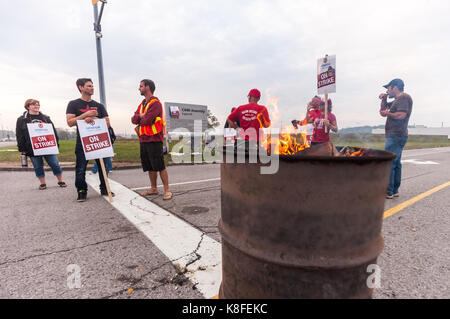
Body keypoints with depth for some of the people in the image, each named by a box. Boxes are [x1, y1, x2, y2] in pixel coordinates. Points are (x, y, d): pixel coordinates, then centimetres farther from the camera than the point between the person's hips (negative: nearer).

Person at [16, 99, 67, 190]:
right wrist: (22, 149, -3)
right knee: (38, 166, 6)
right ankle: (42, 183, 18)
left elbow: (53, 131, 11)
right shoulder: (21, 120, 6)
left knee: (55, 164, 1)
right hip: (33, 149, 0)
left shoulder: (45, 118, 11)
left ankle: (60, 181, 13)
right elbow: (19, 136, 3)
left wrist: (56, 143, 3)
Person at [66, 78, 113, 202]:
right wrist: (85, 115, -14)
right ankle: (82, 192, 13)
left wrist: (93, 118, -11)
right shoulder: (73, 104, 6)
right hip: (82, 141, -2)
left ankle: (104, 189, 18)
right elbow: (70, 122, -5)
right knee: (81, 168, -2)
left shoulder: (99, 106, 15)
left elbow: (107, 122, 5)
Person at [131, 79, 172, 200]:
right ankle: (153, 189, 24)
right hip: (143, 140, 8)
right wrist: (141, 115, -9)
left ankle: (167, 190, 0)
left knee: (160, 166, -7)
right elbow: (134, 119, 9)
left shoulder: (155, 103, -8)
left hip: (154, 140, -8)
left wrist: (139, 121, 1)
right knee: (149, 167, 13)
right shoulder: (142, 104, 20)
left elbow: (147, 120, -18)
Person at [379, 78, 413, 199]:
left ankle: (388, 192, -10)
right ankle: (394, 190, 18)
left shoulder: (404, 97, -9)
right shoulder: (397, 100, 21)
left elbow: (401, 115, -22)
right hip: (396, 136, 11)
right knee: (396, 164, 11)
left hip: (396, 137, -11)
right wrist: (384, 99, 13)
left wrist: (387, 113, -8)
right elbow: (383, 109, 29)